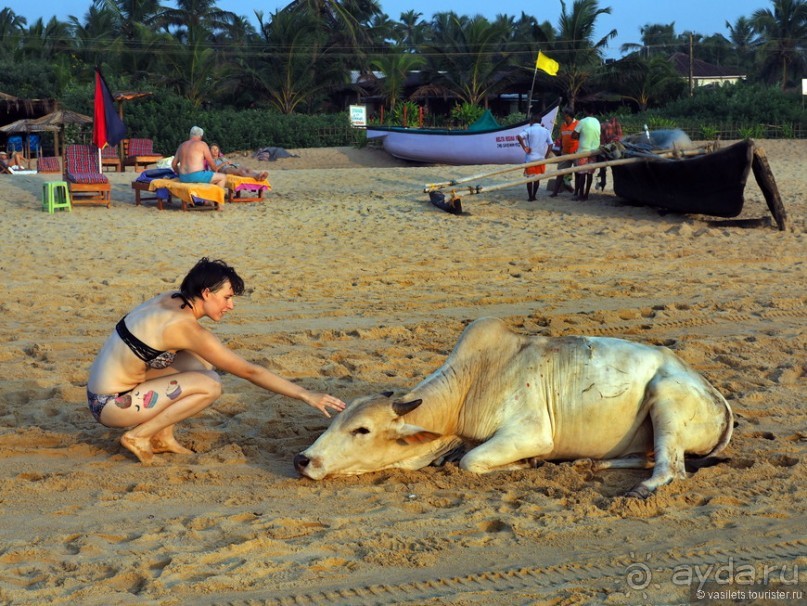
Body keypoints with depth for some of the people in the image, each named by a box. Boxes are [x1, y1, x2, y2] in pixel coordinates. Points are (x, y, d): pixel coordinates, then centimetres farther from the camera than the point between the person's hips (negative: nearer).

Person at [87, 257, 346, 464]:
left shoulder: (170, 299, 2)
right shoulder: (188, 328, -21)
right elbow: (249, 371, -20)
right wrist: (306, 395, -16)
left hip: (104, 388, 9)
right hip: (110, 405, -9)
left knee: (201, 361, 7)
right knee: (209, 386, -17)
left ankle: (163, 436, 9)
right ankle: (138, 436, -7)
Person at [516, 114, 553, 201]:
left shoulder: (529, 130, -5)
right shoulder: (546, 131, 7)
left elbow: (519, 136, -23)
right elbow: (550, 145, 5)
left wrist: (524, 147, -16)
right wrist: (546, 156, 8)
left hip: (530, 158, -3)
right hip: (541, 158, 3)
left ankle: (530, 197, 5)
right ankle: (534, 196, 14)